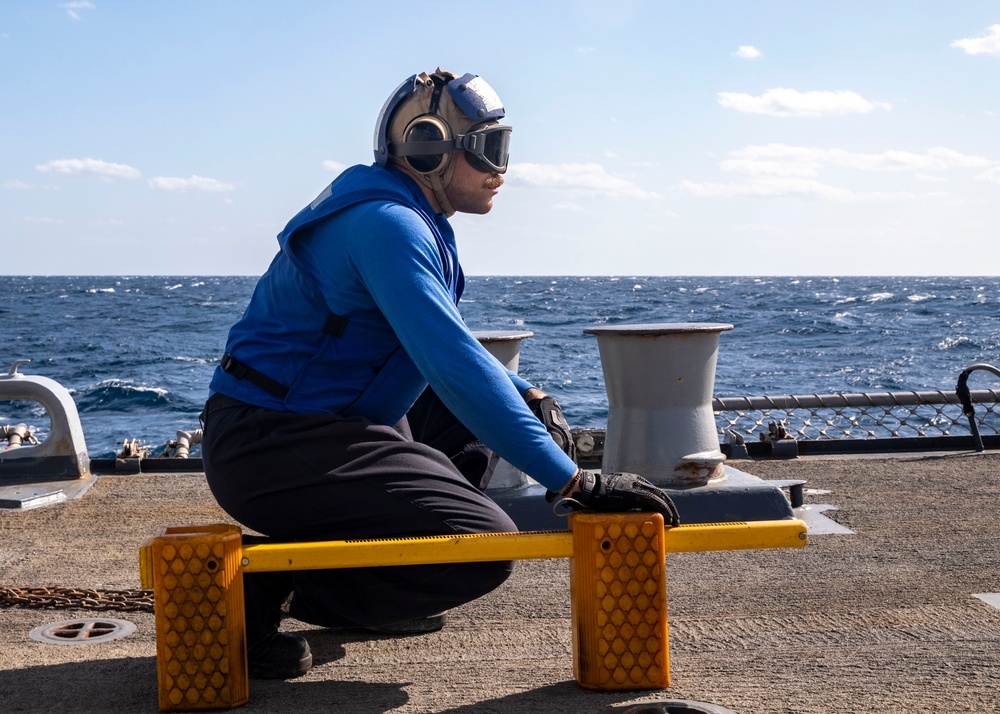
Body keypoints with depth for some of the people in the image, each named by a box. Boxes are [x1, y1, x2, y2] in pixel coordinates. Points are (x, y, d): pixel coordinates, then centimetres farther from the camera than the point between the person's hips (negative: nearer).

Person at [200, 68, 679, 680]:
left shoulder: (411, 219, 15)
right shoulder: (385, 223, -18)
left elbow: (446, 348, 25)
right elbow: (454, 365, -28)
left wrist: (528, 397, 6)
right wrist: (576, 481, -28)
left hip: (316, 421, 11)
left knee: (480, 413, 20)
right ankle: (268, 584, -11)